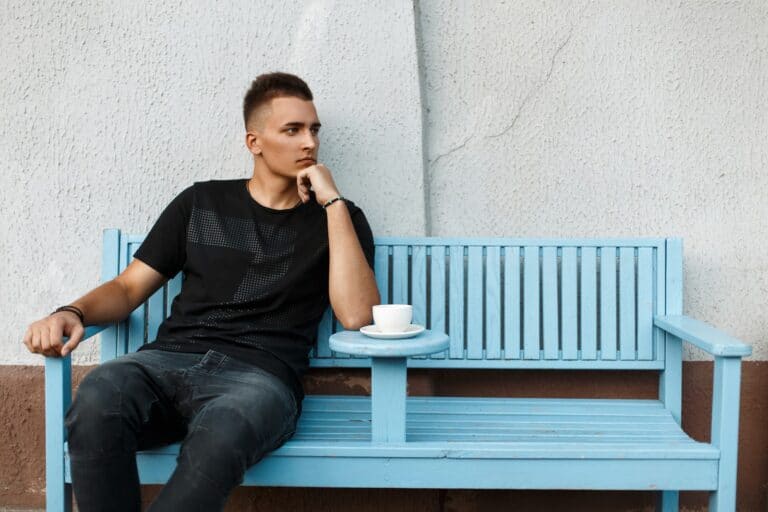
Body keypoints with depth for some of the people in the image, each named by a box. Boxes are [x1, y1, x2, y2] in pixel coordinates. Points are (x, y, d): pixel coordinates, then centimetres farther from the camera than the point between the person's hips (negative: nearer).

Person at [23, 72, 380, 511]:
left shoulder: (339, 219, 13)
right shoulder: (201, 202, 19)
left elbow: (356, 316, -4)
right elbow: (129, 288, 18)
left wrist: (333, 202, -3)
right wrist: (73, 313, -4)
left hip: (261, 375, -2)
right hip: (170, 360, 2)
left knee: (218, 437, -40)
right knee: (97, 402, -34)